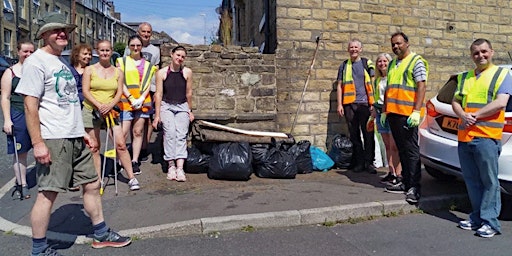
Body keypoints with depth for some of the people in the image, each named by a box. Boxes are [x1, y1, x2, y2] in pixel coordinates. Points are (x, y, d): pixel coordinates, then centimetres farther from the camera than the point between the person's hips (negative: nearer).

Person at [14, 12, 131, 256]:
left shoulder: (62, 62, 18)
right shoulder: (36, 61, -8)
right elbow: (30, 105, -14)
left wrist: (82, 132, 18)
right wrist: (38, 143, -19)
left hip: (75, 138, 9)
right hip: (53, 140, -8)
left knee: (92, 184, 12)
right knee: (48, 193, 0)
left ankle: (101, 234, 26)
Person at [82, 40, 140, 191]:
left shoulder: (118, 72, 10)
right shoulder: (90, 70, 4)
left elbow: (119, 92, 4)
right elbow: (86, 91, -2)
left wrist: (109, 106, -13)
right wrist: (99, 106, -15)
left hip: (110, 110, 1)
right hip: (91, 110, -1)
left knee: (121, 144, -6)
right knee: (94, 148, 3)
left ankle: (131, 178, -1)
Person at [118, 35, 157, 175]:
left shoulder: (147, 65, 15)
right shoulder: (122, 61, 8)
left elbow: (148, 85, 9)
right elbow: (120, 83, 0)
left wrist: (141, 99, -8)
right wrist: (131, 99, -11)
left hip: (142, 102, 2)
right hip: (126, 101, -2)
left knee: (138, 132, 4)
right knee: (123, 133, -10)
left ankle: (135, 162, 10)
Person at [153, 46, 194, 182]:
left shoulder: (187, 72, 3)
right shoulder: (162, 73, 0)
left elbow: (188, 93, 10)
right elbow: (159, 94, 0)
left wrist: (190, 111, 16)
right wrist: (157, 115, -2)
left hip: (182, 107, 1)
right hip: (166, 106, -1)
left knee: (181, 135, -12)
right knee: (170, 133, -17)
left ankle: (180, 168, -18)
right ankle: (171, 165, -12)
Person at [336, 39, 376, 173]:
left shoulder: (367, 64, 9)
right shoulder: (344, 65, 13)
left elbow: (373, 84, 8)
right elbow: (339, 85, 11)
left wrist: (373, 103, 0)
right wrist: (339, 104, 2)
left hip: (365, 104, -1)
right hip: (349, 104, 1)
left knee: (368, 134, -1)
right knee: (354, 135, 5)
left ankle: (369, 162, 6)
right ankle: (359, 162, 13)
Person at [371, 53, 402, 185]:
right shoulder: (377, 80, 19)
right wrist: (372, 116, 23)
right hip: (380, 113, 7)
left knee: (394, 146, -9)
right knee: (387, 145, 8)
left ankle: (398, 174, -5)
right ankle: (391, 172, 13)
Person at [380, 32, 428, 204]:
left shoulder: (416, 61, -2)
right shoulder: (392, 64, 21)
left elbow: (421, 87, -10)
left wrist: (417, 111, -19)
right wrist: (384, 111, 18)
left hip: (407, 114, -7)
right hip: (393, 113, 7)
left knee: (411, 150, -6)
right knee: (401, 150, 11)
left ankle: (414, 187, -3)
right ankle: (405, 182, 19)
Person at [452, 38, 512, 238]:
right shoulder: (465, 77, 20)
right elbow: (455, 101, 14)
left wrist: (475, 115, -12)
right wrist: (463, 116, -6)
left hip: (487, 136, -5)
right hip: (464, 136, 5)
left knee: (489, 180, -3)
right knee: (471, 180, 10)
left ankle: (490, 221, 4)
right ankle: (477, 217, 20)